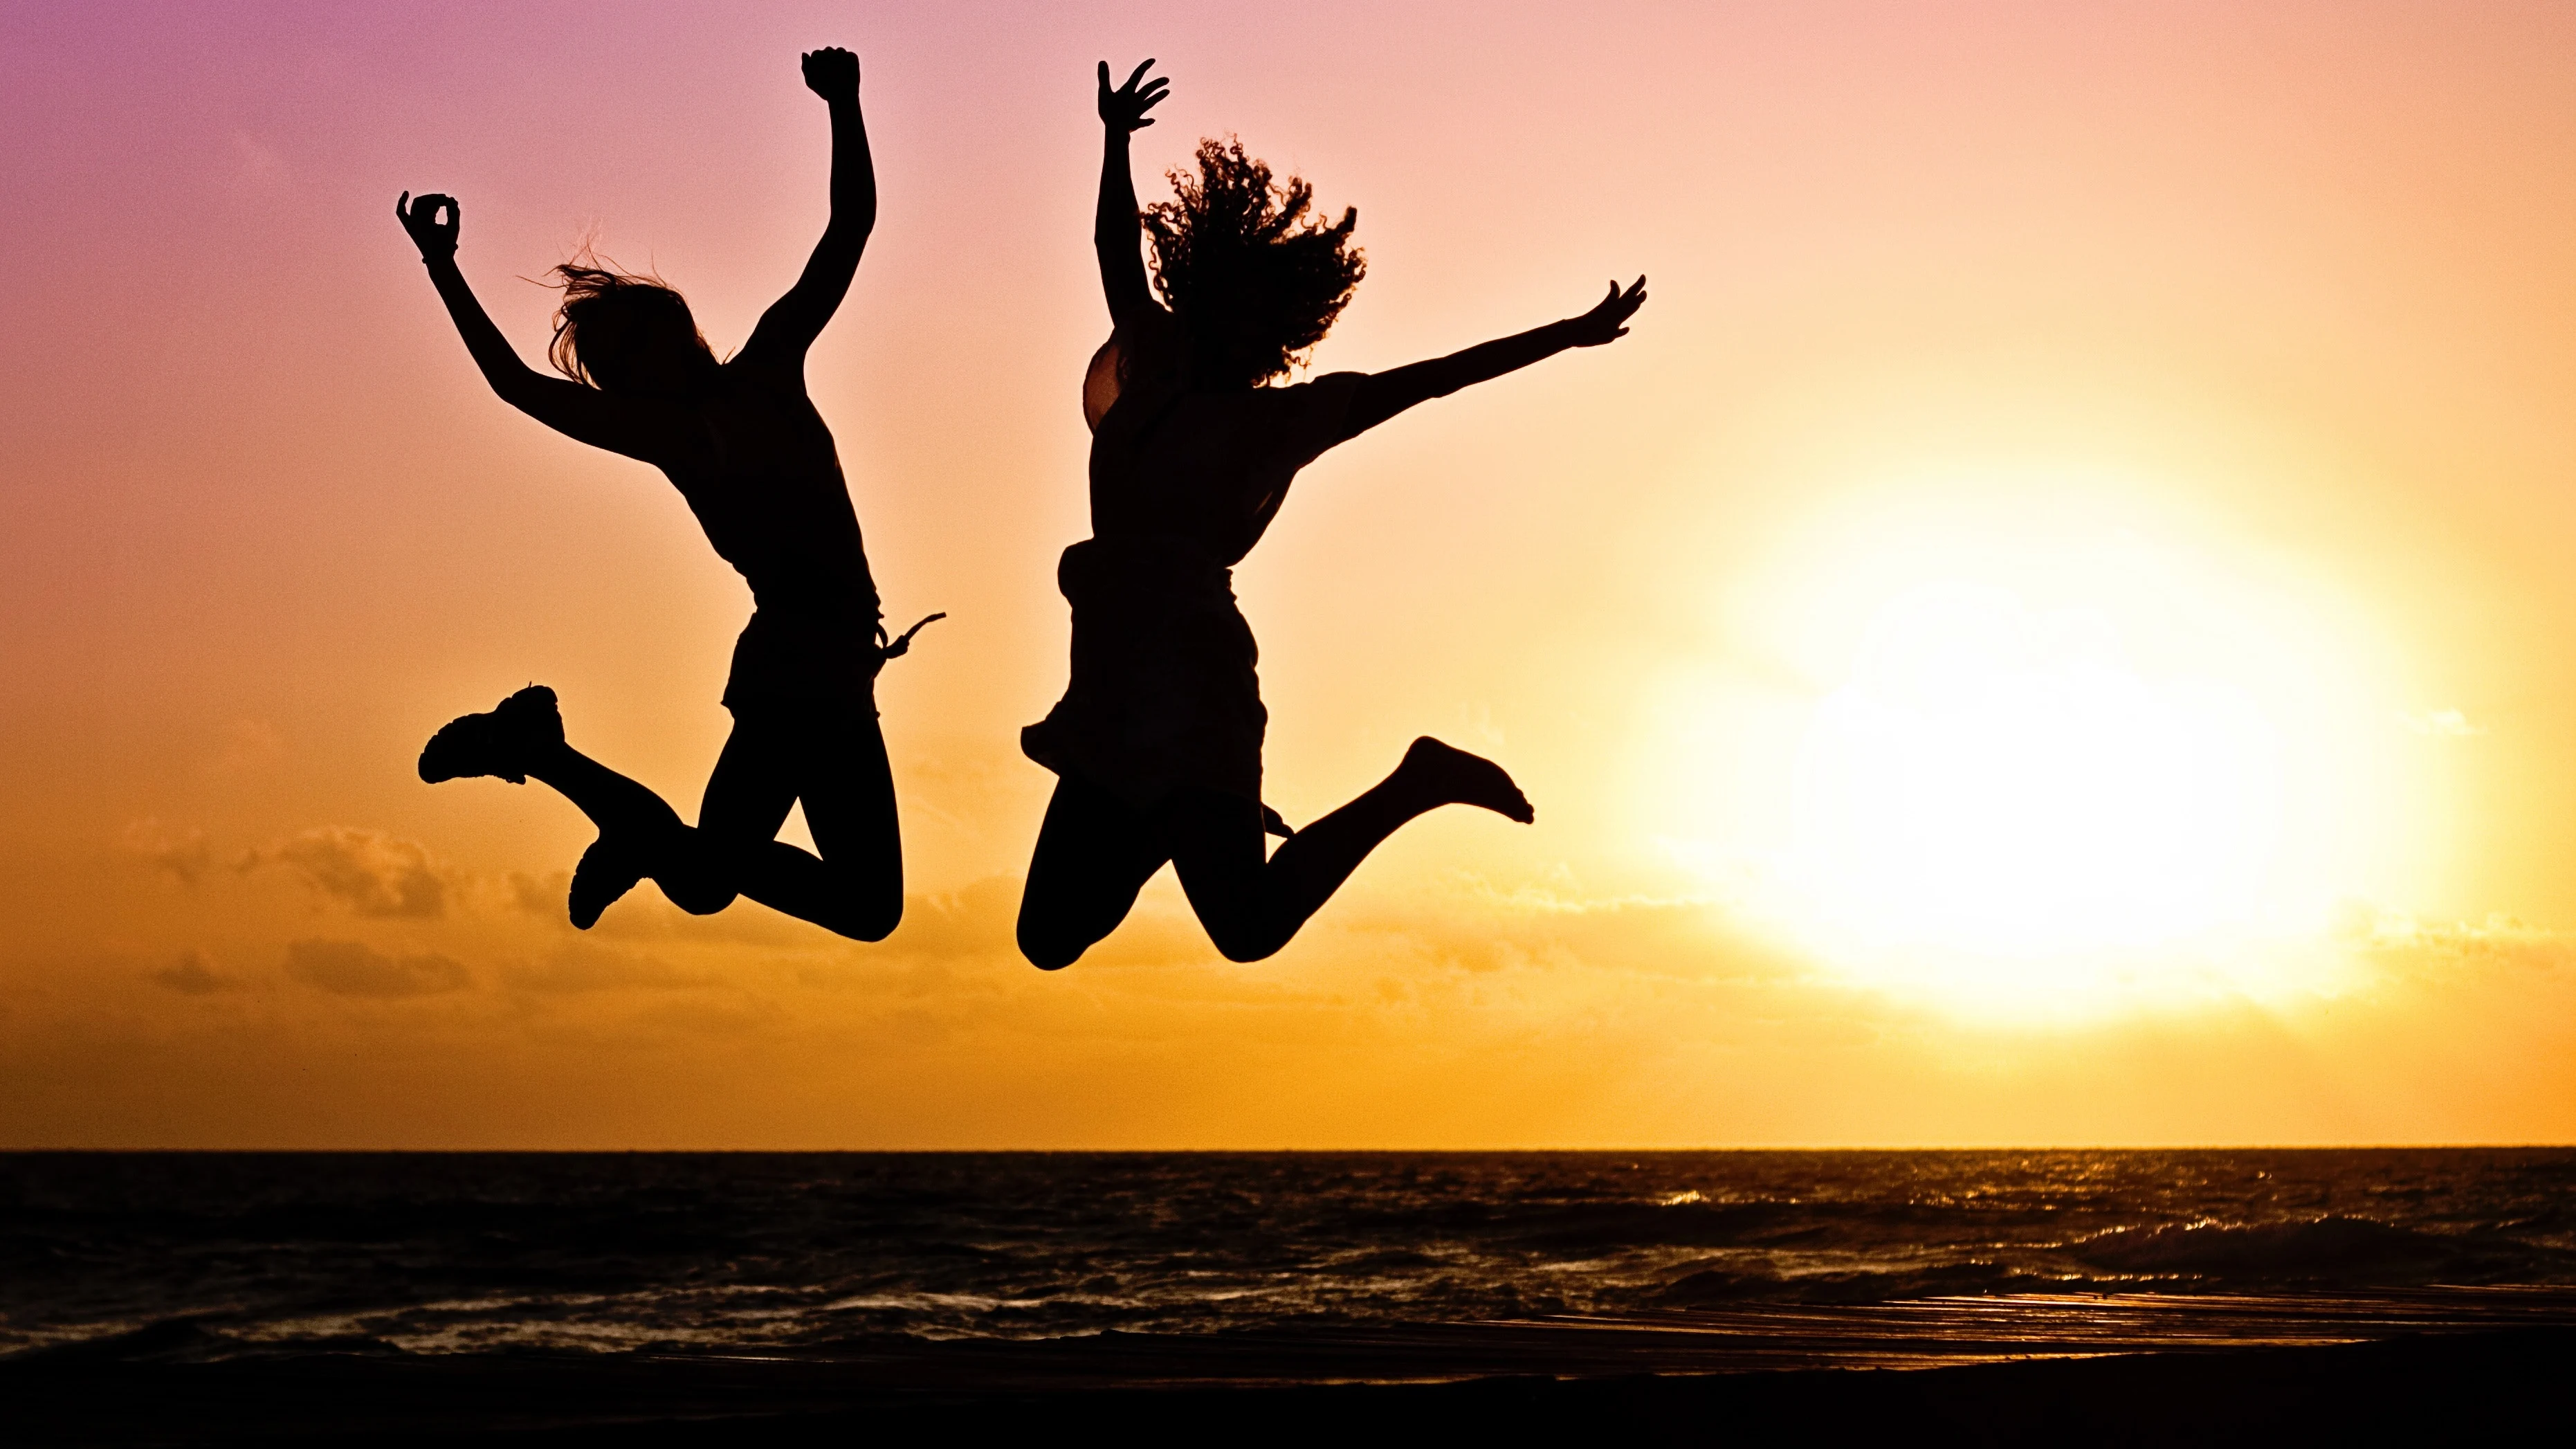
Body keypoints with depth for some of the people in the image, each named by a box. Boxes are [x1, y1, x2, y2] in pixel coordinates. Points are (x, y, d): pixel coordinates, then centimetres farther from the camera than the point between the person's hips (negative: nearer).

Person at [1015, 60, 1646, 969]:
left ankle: (1418, 785, -2)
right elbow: (1117, 254, 31)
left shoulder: (1279, 420, 5)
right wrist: (1115, 140, 37)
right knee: (1050, 941, 8)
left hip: (1190, 696, -6)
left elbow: (1427, 378, 7)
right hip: (1110, 705, 6)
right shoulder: (1155, 376, 17)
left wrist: (1568, 336, 8)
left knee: (1250, 925, -23)